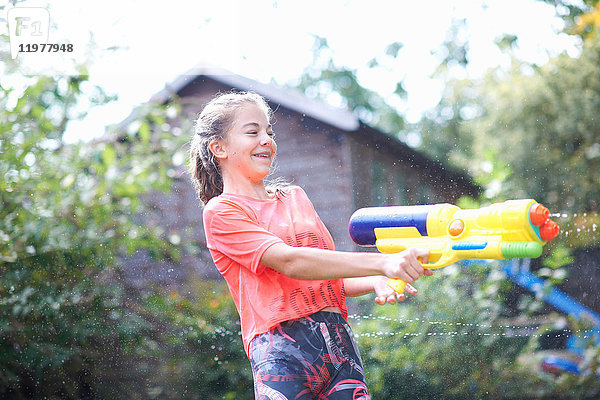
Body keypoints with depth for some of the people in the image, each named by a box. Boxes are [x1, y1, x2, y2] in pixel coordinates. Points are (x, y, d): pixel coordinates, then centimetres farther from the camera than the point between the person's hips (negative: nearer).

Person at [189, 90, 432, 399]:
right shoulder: (221, 211, -1)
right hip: (282, 352, -5)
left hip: (340, 343, 5)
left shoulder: (295, 197, 20)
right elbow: (290, 262, -15)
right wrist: (382, 263, -22)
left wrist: (376, 283, 0)